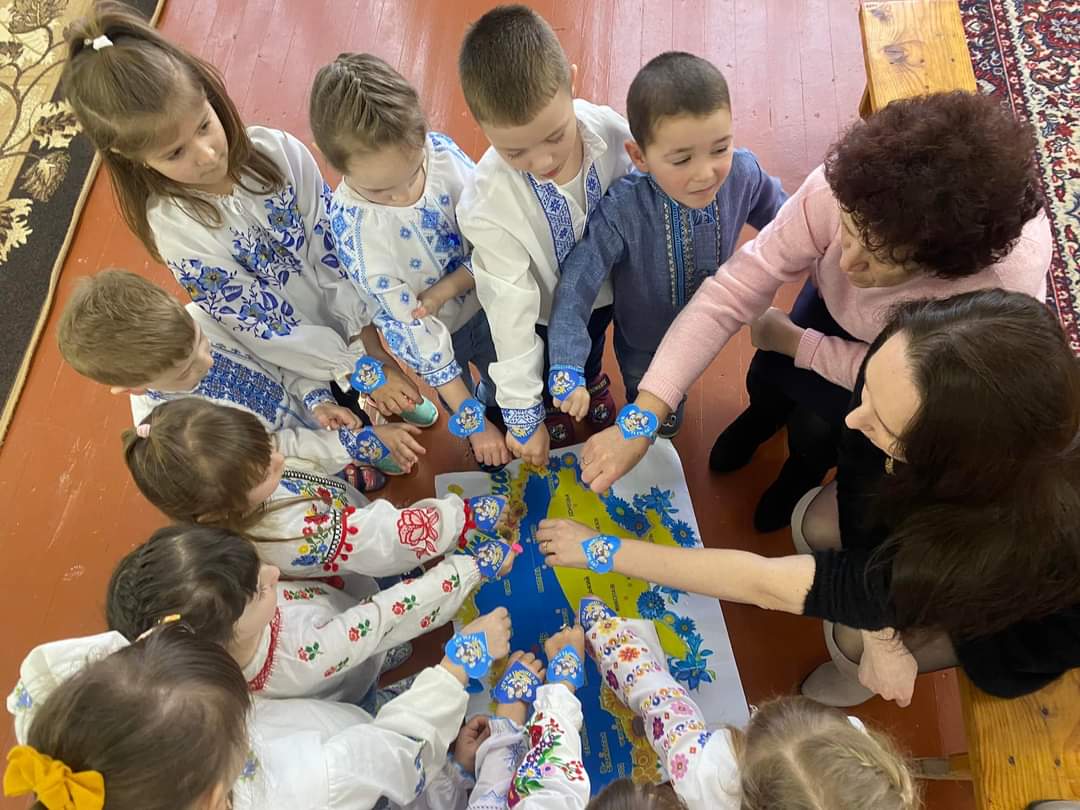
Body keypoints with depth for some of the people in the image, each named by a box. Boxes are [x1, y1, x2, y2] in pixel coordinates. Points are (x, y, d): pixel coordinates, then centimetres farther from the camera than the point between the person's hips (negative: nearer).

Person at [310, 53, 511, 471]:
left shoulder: (441, 151, -26)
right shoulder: (351, 225, -34)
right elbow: (407, 325, -31)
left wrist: (448, 287, -32)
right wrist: (472, 423, -27)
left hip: (483, 302, 3)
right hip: (437, 333, -3)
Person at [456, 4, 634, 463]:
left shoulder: (612, 131, -32)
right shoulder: (487, 203, -39)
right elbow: (511, 308, -31)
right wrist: (523, 413, -25)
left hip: (606, 288, 3)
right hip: (544, 313, -3)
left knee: (592, 349, 36)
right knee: (551, 372, 29)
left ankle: (592, 380, 72)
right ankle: (552, 401, 66)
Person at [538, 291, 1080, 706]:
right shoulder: (903, 369, -40)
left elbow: (767, 586, -41)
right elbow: (861, 479, -20)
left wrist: (604, 550, -33)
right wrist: (879, 637, -22)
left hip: (1032, 616, -3)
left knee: (848, 639, -9)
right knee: (816, 522, -5)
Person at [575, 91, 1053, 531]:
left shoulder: (1004, 289, -43)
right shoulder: (842, 189, -40)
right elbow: (733, 290, -39)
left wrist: (792, 340, -20)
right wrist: (641, 420, -44)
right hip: (841, 306, 2)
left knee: (818, 425, -14)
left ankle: (808, 465, 26)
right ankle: (764, 415, 33)